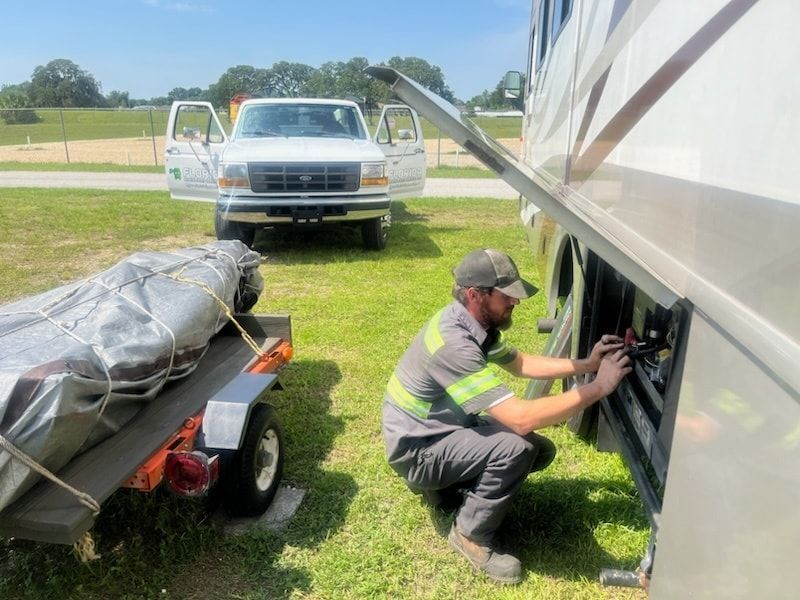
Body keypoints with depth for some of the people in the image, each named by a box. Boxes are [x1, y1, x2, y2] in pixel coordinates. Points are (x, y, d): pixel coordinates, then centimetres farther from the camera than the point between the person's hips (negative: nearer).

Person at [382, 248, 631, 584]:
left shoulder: (476, 322, -4)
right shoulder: (454, 344, -34)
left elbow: (520, 364, 11)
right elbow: (521, 418, -37)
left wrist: (585, 365, -1)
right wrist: (598, 387, -30)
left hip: (447, 429, 9)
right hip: (417, 451, -9)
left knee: (542, 451, 5)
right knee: (516, 448, -28)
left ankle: (446, 484, 15)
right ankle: (470, 536, -4)